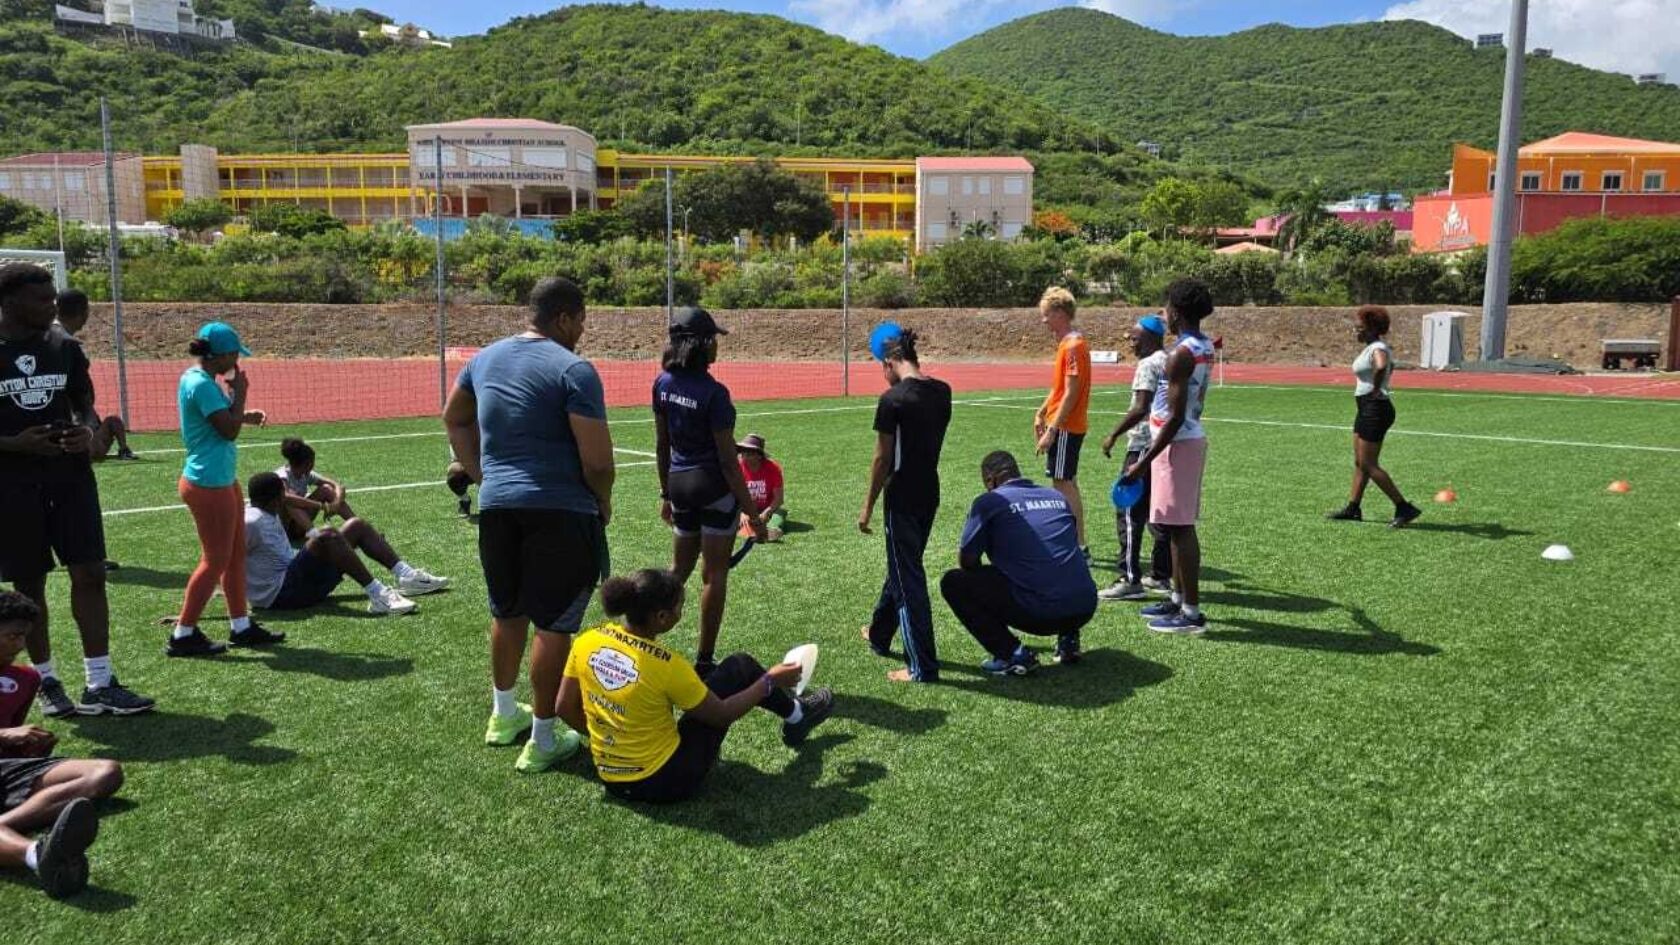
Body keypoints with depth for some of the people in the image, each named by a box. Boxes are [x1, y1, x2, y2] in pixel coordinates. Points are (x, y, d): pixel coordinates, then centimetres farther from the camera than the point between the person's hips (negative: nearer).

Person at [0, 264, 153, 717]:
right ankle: (47, 682, 21)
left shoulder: (64, 347, 6)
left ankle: (100, 684, 3)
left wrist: (87, 434, -7)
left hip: (70, 475, 3)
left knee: (90, 573, -3)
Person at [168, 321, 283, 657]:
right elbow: (229, 430, -20)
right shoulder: (202, 385, -20)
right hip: (209, 483, -10)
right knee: (215, 561, -1)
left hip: (221, 479, 10)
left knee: (237, 554, 15)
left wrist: (243, 415, 11)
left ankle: (241, 626, 24)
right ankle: (183, 635, 9)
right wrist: (239, 393, -10)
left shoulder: (197, 378, 10)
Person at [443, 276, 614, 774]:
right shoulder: (574, 370, -13)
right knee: (554, 625, 4)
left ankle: (503, 713, 40)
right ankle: (542, 741, 12)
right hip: (560, 510, -7)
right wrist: (603, 503, 1)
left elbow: (453, 419, 25)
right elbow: (597, 459, -17)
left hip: (496, 505, 7)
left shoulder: (486, 358, 10)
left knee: (507, 612, 23)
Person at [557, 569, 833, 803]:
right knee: (740, 667, 4)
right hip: (666, 782, -6)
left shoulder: (587, 642, -11)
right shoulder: (667, 665, -26)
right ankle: (795, 716, 30)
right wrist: (769, 681, 1)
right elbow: (722, 715, -12)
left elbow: (566, 709, 3)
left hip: (610, 779, 6)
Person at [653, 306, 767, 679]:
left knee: (678, 570, 21)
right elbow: (728, 461, -16)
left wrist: (666, 493, 20)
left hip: (680, 483, 6)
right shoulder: (713, 393, -18)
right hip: (714, 486, -6)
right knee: (714, 575, 5)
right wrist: (753, 514, -10)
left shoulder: (663, 383, 0)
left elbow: (662, 444, 8)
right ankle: (704, 661, 12)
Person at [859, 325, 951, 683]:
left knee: (907, 577, 0)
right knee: (901, 565, 23)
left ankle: (923, 667, 3)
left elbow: (882, 459, -13)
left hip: (903, 497, -7)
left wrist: (868, 507, -3)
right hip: (930, 493, 7)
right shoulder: (942, 392, 2)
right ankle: (879, 634, 43)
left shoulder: (892, 400, -17)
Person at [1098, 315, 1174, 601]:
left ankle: (1131, 580, -7)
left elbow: (1141, 409, -22)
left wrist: (1114, 435, -16)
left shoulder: (1148, 364, -13)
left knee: (1129, 513, -6)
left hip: (1145, 446, -10)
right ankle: (1161, 575, 21)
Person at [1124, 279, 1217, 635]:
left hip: (1178, 443, -10)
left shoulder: (1181, 354, -20)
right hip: (1192, 438, 10)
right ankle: (1179, 598, 28)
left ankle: (1191, 612, 0)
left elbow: (1175, 417, -22)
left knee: (1179, 527, -5)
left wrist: (1144, 462, -21)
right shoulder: (1204, 347, 9)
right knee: (1179, 526, 17)